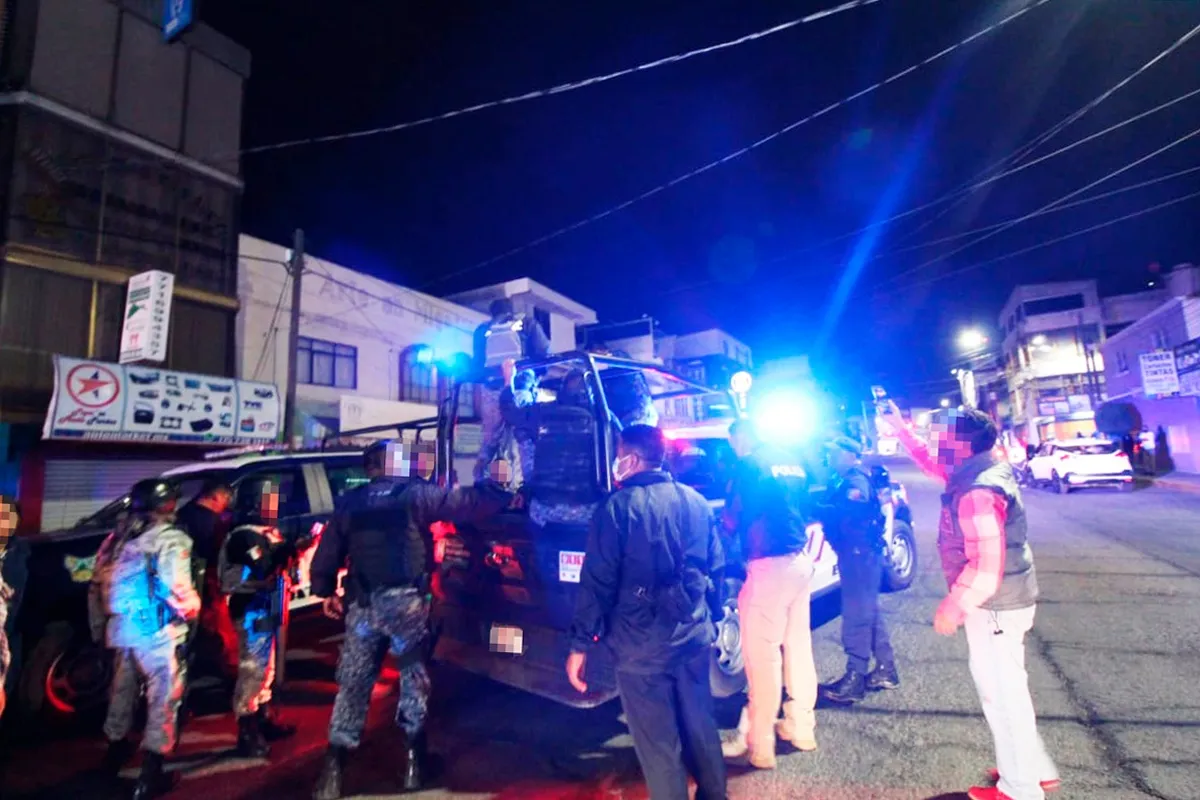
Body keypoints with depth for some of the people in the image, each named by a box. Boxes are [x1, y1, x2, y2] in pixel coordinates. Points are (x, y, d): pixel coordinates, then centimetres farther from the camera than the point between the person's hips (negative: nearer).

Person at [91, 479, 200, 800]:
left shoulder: (118, 536, 6)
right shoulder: (170, 540, -18)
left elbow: (99, 585, 13)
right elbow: (178, 591, -21)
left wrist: (100, 623, 24)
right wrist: (192, 610, -1)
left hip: (120, 627, 8)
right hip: (156, 631, -8)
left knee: (122, 689, 27)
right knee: (163, 697, 3)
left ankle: (116, 747, 48)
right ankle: (150, 772, 5)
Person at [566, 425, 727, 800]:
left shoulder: (618, 507, -12)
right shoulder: (696, 502, 4)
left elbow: (597, 582, -13)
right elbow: (716, 569, 12)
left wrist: (580, 644, -6)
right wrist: (710, 620, 23)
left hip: (641, 643, -6)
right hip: (694, 635, 6)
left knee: (657, 740, 10)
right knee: (700, 724, 23)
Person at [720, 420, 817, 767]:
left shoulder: (749, 466, -10)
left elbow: (731, 521, -7)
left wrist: (727, 521, 15)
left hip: (769, 567, -8)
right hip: (801, 561, 8)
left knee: (762, 656, -1)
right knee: (798, 645, 18)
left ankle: (757, 747, 8)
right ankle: (801, 727, 32)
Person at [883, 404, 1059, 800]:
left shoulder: (976, 492, -27)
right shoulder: (980, 470, 2)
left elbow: (985, 567, -29)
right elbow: (930, 462, 19)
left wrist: (951, 608, -19)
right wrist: (899, 427, 15)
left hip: (994, 608, -10)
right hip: (1004, 601, 10)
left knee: (1000, 693, 7)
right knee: (1008, 688, 23)